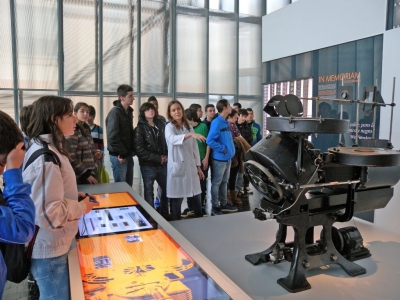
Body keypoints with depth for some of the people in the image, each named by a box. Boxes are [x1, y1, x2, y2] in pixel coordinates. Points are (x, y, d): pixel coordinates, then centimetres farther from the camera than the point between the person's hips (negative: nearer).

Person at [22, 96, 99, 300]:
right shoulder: (46, 158, -27)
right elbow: (48, 213, -30)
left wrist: (73, 196, 6)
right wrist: (81, 207, -15)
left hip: (52, 245, 10)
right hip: (50, 250, -10)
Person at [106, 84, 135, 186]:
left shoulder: (129, 111, 11)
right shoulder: (115, 112, -15)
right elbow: (113, 137, -20)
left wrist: (131, 151, 8)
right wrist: (122, 153, -14)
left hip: (128, 155, 8)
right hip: (119, 156, -8)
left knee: (129, 185, 15)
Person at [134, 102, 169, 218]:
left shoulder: (161, 125, 9)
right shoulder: (140, 128, -6)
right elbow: (139, 150, -14)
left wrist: (166, 156, -3)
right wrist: (158, 158, -16)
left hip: (162, 164, 5)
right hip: (148, 166, -5)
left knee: (166, 189, 14)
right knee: (149, 192, 5)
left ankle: (164, 215, 33)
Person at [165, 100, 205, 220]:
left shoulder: (189, 127, 11)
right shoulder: (169, 127, -5)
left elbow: (195, 148, 13)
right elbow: (173, 139, -30)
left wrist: (198, 167, 11)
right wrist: (190, 135, -44)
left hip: (191, 167, 5)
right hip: (177, 167, -4)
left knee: (196, 197, 10)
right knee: (177, 199, 4)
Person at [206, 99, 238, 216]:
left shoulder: (226, 122, 11)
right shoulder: (216, 122, -16)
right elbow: (209, 141, -24)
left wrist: (231, 149, 7)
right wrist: (223, 149, -18)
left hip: (227, 158, 9)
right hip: (219, 158, -9)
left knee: (224, 182, 17)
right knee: (216, 183, 3)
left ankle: (224, 204, 28)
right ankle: (215, 207, 13)